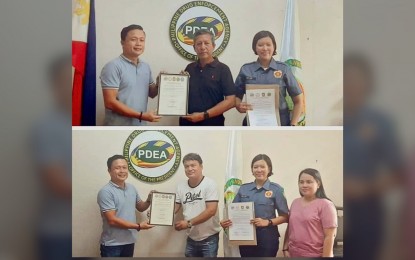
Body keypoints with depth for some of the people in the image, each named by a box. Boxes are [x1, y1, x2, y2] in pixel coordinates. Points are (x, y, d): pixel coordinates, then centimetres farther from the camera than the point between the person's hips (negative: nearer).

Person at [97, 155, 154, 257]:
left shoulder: (131, 188, 6)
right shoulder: (106, 192, -17)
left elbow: (140, 207, 21)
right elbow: (112, 220, -22)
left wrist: (149, 200, -1)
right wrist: (138, 226, -20)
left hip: (129, 241, 7)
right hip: (112, 244, -7)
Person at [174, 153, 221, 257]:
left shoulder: (209, 184, -12)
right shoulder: (181, 186, 3)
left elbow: (211, 210, -20)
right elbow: (174, 208, 6)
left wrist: (189, 223, -23)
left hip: (209, 238, -5)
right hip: (191, 239, 5)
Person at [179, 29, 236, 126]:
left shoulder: (222, 69, -5)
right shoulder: (189, 68, 9)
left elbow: (230, 101, -12)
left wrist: (204, 115, -16)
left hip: (212, 123, -4)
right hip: (186, 122, 4)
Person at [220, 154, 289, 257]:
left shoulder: (276, 189, -2)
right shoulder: (243, 188, 8)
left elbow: (285, 216, -3)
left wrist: (267, 222, -19)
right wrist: (225, 222, -9)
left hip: (267, 238, -3)